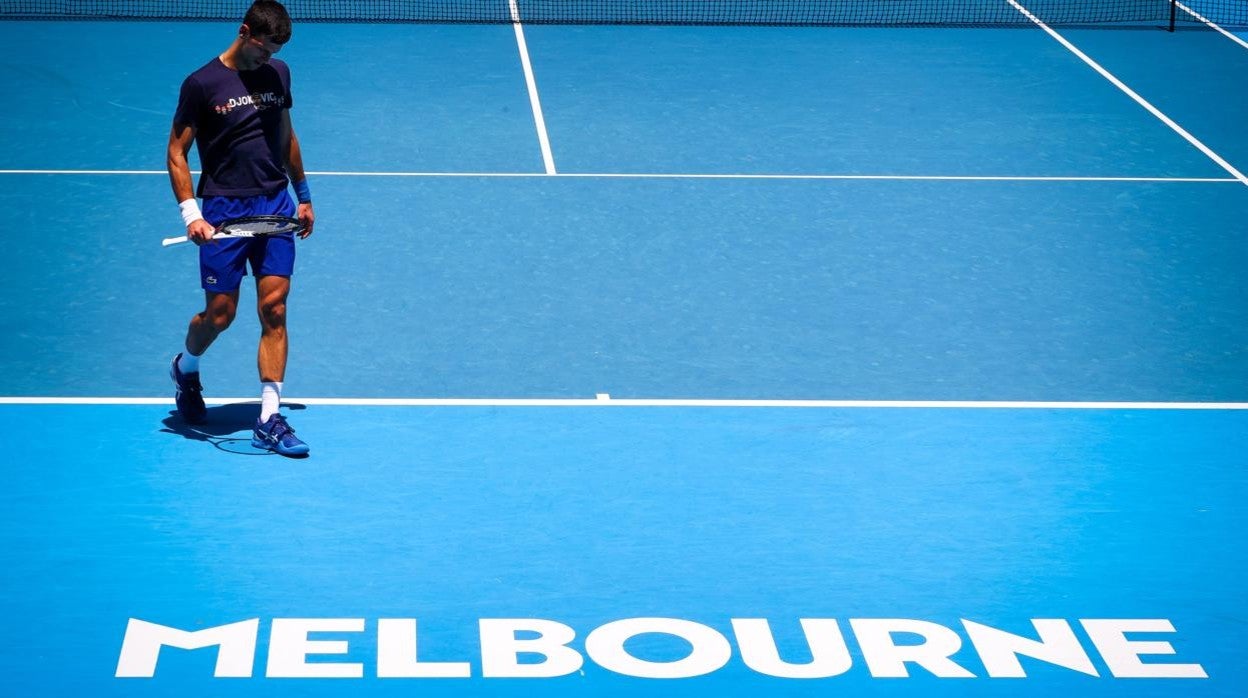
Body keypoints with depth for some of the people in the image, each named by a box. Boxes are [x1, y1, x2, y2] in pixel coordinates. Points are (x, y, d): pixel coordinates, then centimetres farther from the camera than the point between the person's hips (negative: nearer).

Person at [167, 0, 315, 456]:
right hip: (225, 211, -4)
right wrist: (190, 213, -14)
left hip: (276, 207, 4)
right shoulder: (202, 84, -6)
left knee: (274, 310, -4)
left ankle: (269, 420, -2)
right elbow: (176, 152, -4)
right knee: (220, 314, 1)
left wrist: (303, 196, 23)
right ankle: (186, 368, 35)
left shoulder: (277, 74, 9)